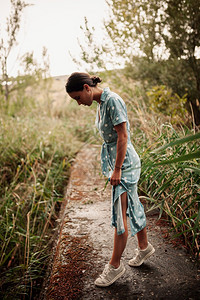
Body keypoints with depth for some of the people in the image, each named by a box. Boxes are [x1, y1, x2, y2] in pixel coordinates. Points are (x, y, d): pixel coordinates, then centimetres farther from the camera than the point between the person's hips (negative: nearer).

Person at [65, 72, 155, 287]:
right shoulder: (100, 103, 11)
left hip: (124, 162, -9)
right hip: (114, 159, 9)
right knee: (132, 207, 19)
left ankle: (115, 265, 11)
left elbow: (123, 136, -21)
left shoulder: (113, 100, -17)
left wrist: (117, 169, -19)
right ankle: (144, 247, 37)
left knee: (119, 214, -2)